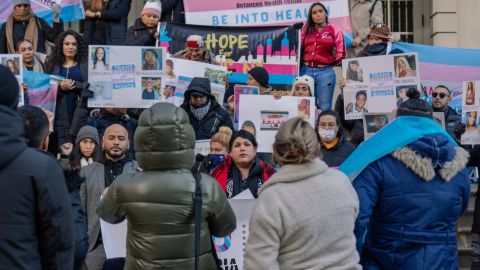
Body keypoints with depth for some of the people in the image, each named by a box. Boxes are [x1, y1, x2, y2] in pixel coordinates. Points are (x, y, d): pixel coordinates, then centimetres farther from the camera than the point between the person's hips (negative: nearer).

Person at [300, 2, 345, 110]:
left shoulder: (334, 31, 6)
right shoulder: (306, 30, 14)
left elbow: (341, 52, 1)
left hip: (325, 72, -3)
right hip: (306, 71, 3)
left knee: (324, 107, 0)